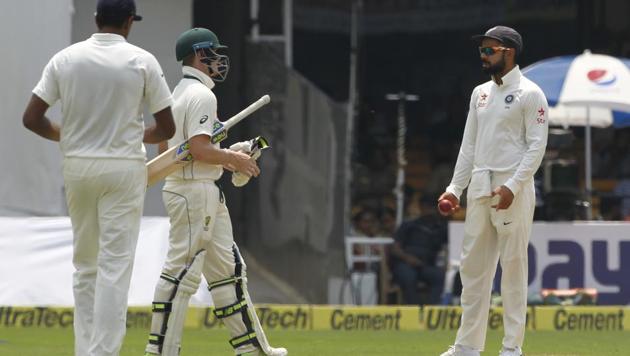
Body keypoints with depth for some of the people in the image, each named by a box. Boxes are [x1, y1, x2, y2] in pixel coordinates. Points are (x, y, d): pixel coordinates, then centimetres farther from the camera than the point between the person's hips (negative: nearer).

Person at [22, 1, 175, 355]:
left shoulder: (66, 58, 0)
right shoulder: (142, 61, -6)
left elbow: (32, 118, -2)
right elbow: (167, 128, -3)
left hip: (77, 166, 3)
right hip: (124, 168, -3)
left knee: (85, 263, 14)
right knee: (115, 266, -4)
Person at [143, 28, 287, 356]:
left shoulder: (178, 94, 17)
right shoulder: (202, 95, -14)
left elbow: (165, 147, 19)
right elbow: (199, 150, -23)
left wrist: (227, 156, 17)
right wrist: (233, 159, -8)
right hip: (195, 191, -11)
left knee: (227, 268, 13)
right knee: (182, 270, -9)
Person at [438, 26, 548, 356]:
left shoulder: (529, 93, -5)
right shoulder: (480, 93, 17)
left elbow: (536, 146, -11)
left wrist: (512, 186, -20)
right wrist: (455, 188, 11)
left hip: (513, 189, -7)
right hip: (479, 189, 7)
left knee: (513, 266, -5)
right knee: (473, 265, 7)